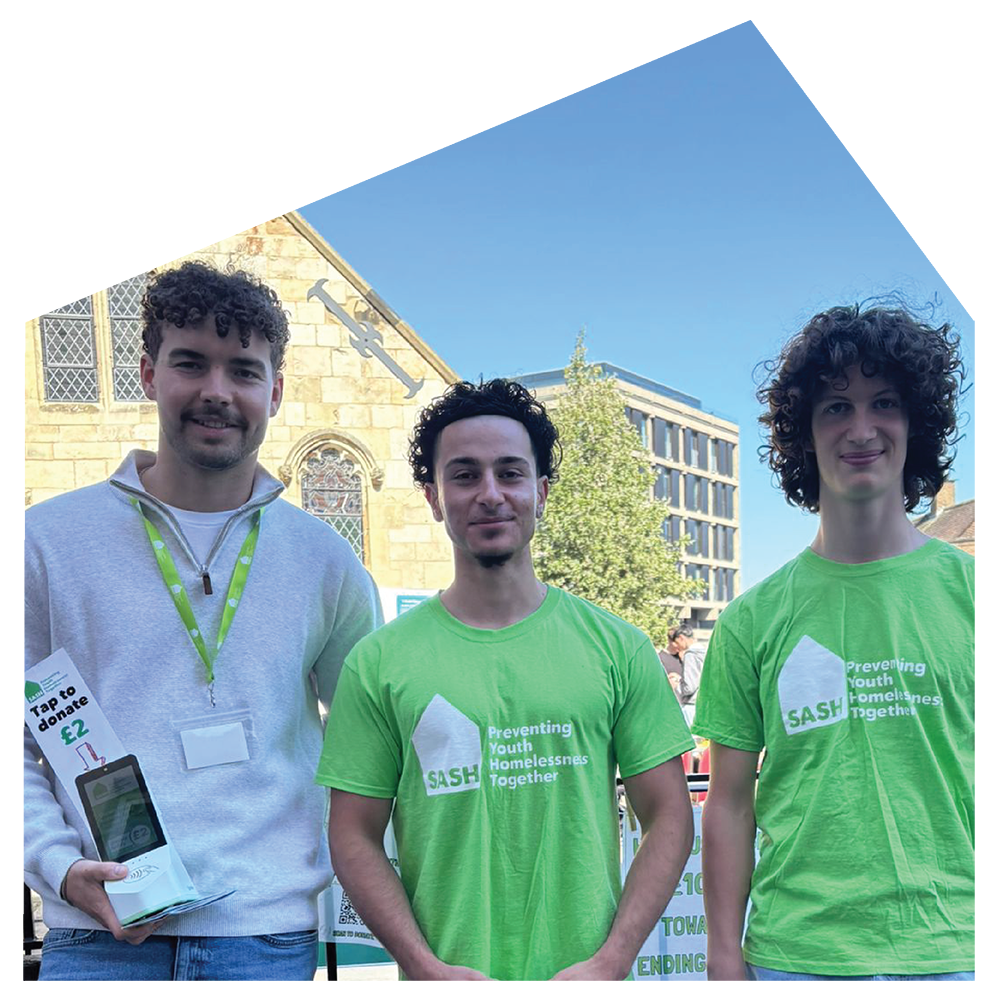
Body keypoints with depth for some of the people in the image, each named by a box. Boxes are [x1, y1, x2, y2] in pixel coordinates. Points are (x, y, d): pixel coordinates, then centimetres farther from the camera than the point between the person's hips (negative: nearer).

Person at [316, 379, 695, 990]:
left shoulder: (617, 647, -1)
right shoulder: (380, 661, -3)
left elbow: (669, 816, 0)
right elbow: (355, 837, -1)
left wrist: (610, 963, -10)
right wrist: (427, 968, -12)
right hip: (444, 980, 0)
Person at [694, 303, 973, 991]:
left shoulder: (973, 589, 0)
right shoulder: (753, 620, 2)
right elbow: (730, 803, 5)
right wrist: (726, 962, 2)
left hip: (954, 956, 0)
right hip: (794, 957, 1)